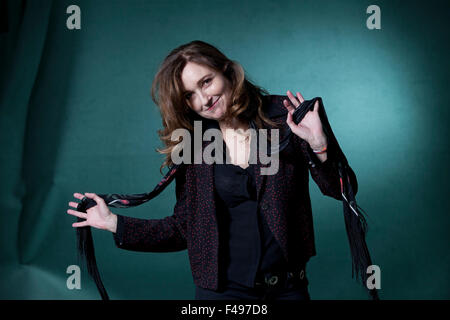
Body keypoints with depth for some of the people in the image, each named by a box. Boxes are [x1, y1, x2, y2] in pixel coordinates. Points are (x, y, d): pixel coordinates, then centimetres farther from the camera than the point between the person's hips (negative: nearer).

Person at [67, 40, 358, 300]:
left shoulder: (285, 115, -7)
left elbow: (343, 191, -7)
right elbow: (184, 229, 4)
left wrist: (319, 145, -24)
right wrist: (113, 223, 0)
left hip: (289, 288, 0)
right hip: (221, 289, 1)